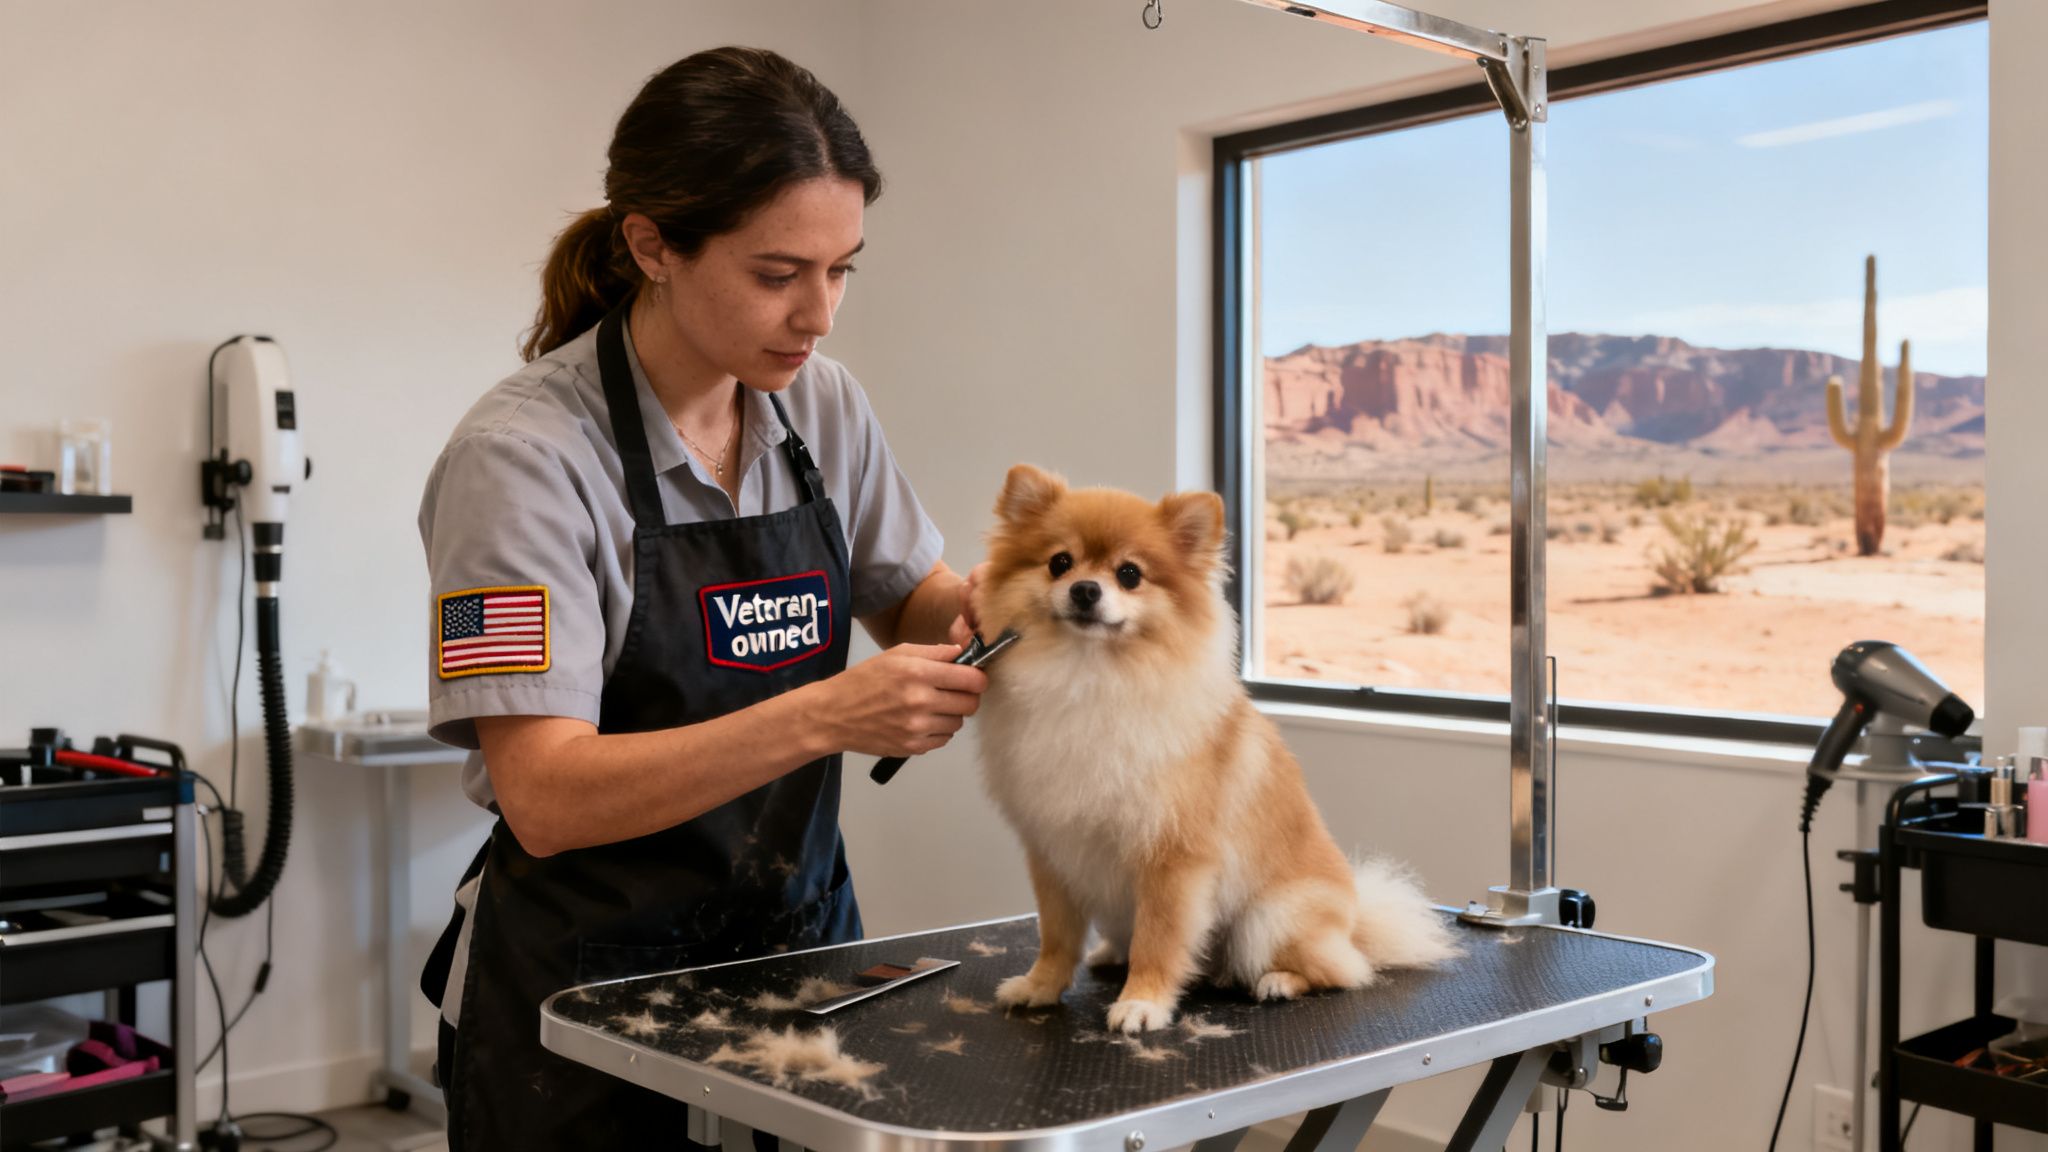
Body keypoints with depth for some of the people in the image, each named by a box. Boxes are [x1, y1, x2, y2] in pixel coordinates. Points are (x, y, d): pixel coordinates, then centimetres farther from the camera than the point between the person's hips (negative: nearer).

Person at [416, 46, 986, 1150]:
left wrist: (977, 609, -9)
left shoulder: (825, 408, -1)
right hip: (586, 996, -5)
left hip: (799, 941, 5)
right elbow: (546, 797, -24)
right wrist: (823, 716, -33)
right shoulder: (523, 453, -19)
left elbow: (904, 600, 14)